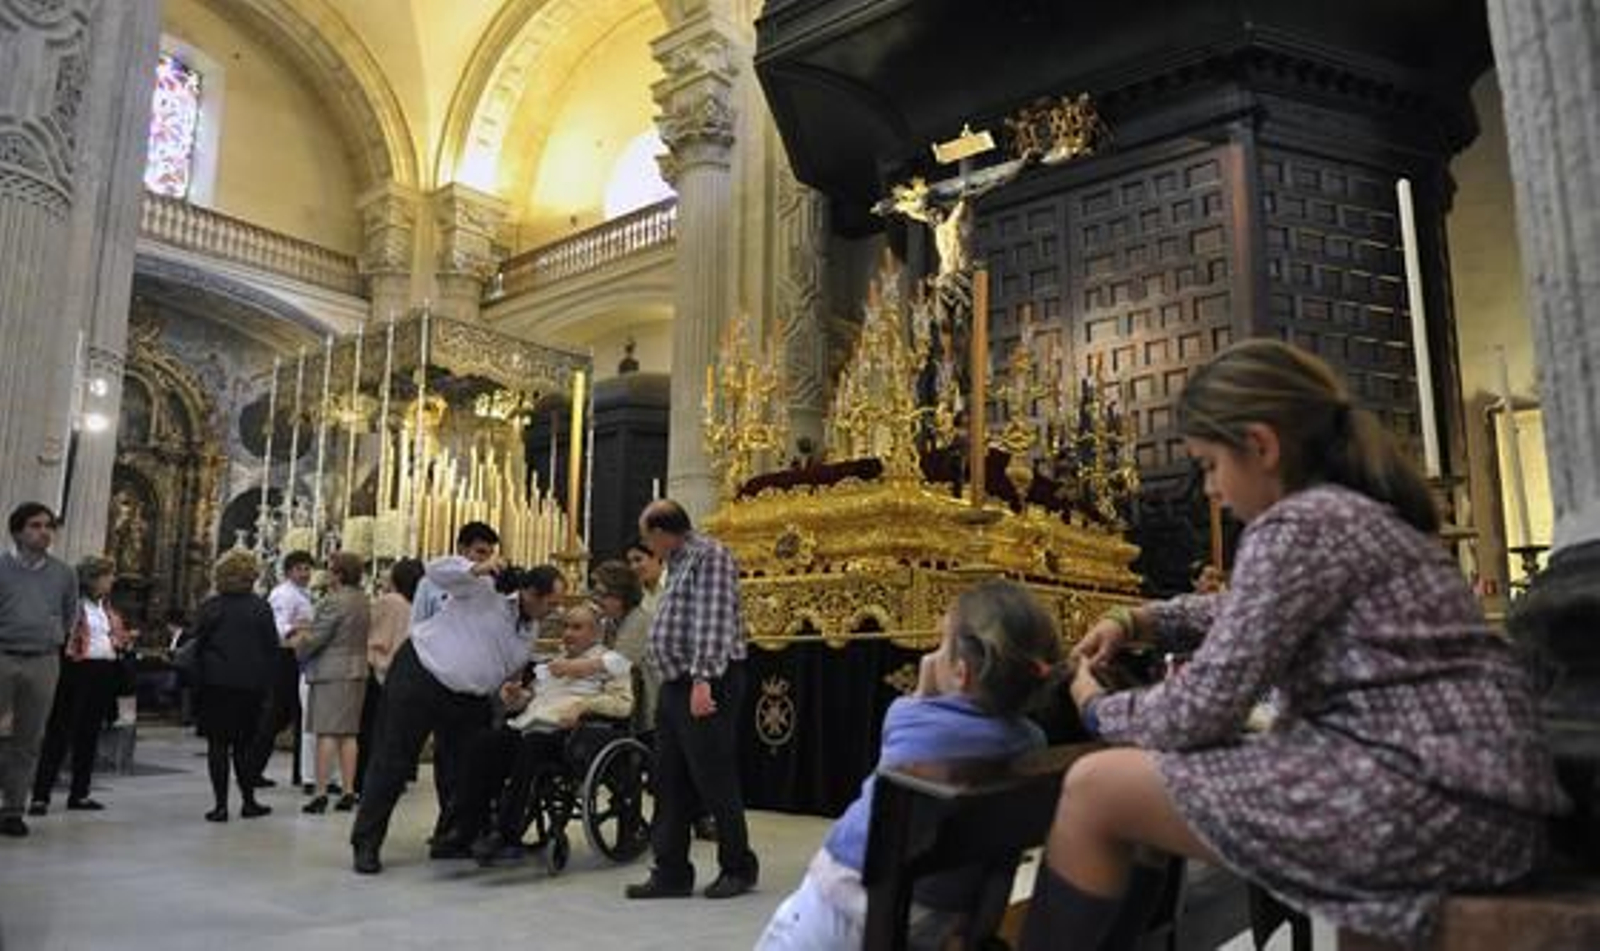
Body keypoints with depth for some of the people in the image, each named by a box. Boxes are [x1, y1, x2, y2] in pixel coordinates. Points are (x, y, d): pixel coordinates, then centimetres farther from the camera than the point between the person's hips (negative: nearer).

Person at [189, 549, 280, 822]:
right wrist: (267, 684, 9)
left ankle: (221, 805, 4)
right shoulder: (261, 608, -2)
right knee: (244, 745, 11)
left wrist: (199, 679, 9)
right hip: (251, 685, 1)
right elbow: (272, 649, 0)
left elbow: (196, 646, -2)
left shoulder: (210, 607, -4)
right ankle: (248, 801, 15)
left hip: (216, 684, -1)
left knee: (217, 745, 5)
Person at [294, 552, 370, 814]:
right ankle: (349, 792, 11)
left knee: (326, 733, -5)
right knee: (348, 733, 10)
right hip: (358, 669, 8)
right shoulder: (363, 601, 10)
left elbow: (316, 638, -12)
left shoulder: (334, 602, -15)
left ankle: (321, 793, -4)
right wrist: (306, 636, 19)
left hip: (332, 671, -8)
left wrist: (296, 645, 8)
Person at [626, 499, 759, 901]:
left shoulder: (709, 554, -9)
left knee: (715, 780, -1)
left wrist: (703, 679, -25)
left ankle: (738, 868, 13)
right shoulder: (680, 562, 20)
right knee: (669, 783, 9)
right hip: (676, 684, 9)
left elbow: (713, 621, -19)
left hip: (707, 685, -9)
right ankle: (671, 872, 16)